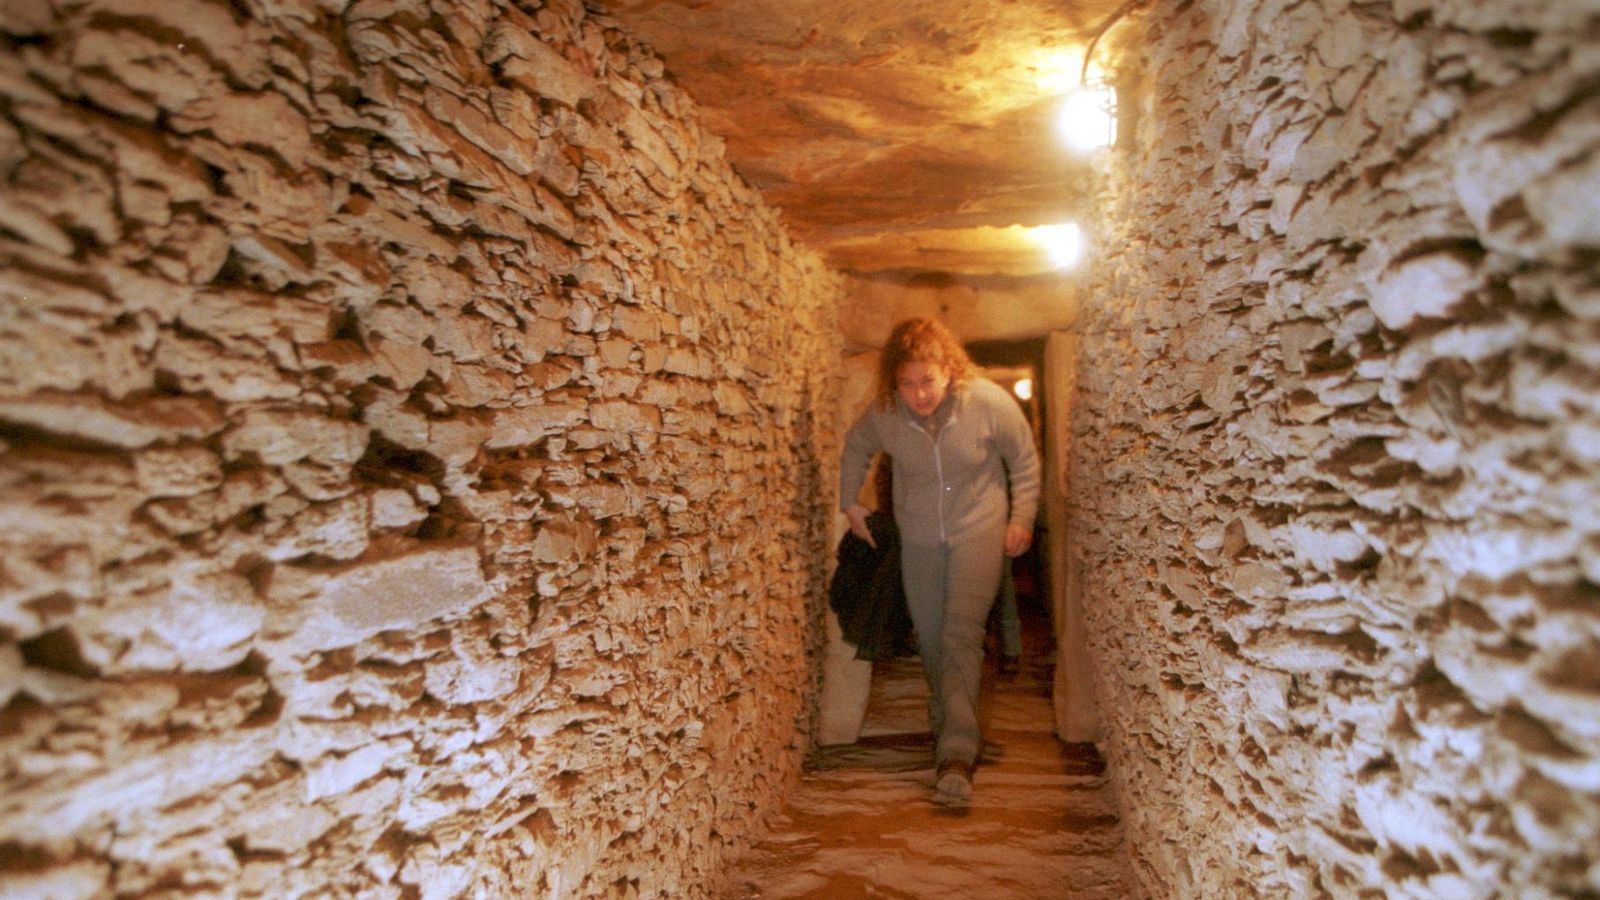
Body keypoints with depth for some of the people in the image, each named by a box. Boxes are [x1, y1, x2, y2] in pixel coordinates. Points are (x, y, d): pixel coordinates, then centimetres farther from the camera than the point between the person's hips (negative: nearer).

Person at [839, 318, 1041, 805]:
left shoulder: (988, 402, -19)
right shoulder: (883, 414, -14)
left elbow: (1024, 461, -3)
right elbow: (854, 448, 9)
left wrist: (1022, 518, -3)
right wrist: (850, 501, 8)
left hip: (979, 528, -3)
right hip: (918, 536, 3)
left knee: (962, 633, -17)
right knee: (930, 638, 11)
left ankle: (957, 752, -17)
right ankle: (946, 721, 36)